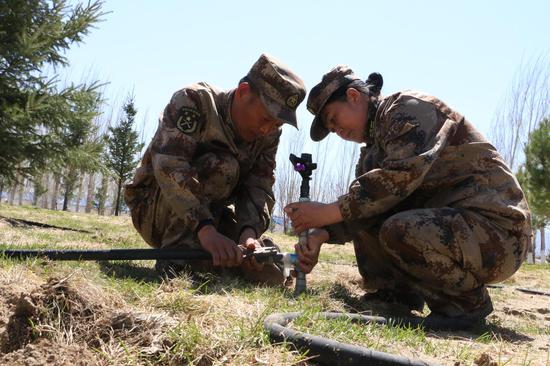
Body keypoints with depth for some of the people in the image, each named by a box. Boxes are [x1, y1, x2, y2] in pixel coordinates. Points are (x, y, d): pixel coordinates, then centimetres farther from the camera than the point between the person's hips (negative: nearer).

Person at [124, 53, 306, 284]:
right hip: (154, 207, -5)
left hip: (211, 213, 6)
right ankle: (178, 257, -27)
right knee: (221, 166, -30)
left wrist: (249, 231, -34)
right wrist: (206, 229, -47)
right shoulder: (195, 101, -22)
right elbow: (169, 166, -36)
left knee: (268, 270, -9)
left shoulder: (269, 134, -4)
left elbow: (258, 188, -13)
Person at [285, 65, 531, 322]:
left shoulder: (409, 107, -10)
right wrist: (321, 235, -13)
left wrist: (329, 212, -26)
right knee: (361, 210, 4)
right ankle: (399, 292, 9)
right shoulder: (372, 149, 17)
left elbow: (402, 174, -27)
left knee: (398, 231, -32)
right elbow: (358, 205, 5)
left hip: (497, 229, -8)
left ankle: (468, 300, -7)